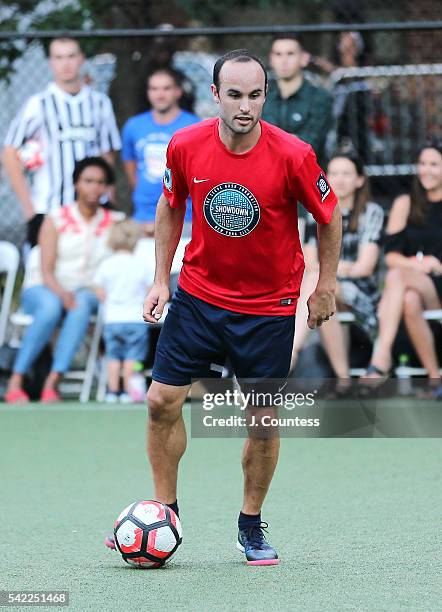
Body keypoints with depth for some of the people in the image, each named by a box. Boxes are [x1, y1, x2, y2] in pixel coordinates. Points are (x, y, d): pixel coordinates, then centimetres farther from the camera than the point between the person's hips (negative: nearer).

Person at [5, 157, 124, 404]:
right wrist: (62, 293, -30)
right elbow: (46, 271, -10)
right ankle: (15, 382, -36)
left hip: (85, 292, 2)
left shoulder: (113, 222, 9)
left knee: (82, 305, -36)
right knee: (51, 307, -38)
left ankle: (52, 383, -44)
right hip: (42, 289, -2)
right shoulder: (56, 220, -2)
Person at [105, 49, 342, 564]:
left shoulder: (293, 155, -19)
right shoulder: (185, 146, -11)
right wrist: (161, 279, 4)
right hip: (198, 294, 2)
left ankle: (251, 526, 21)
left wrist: (326, 286, 2)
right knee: (162, 401, -2)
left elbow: (329, 216, -3)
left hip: (269, 306, -2)